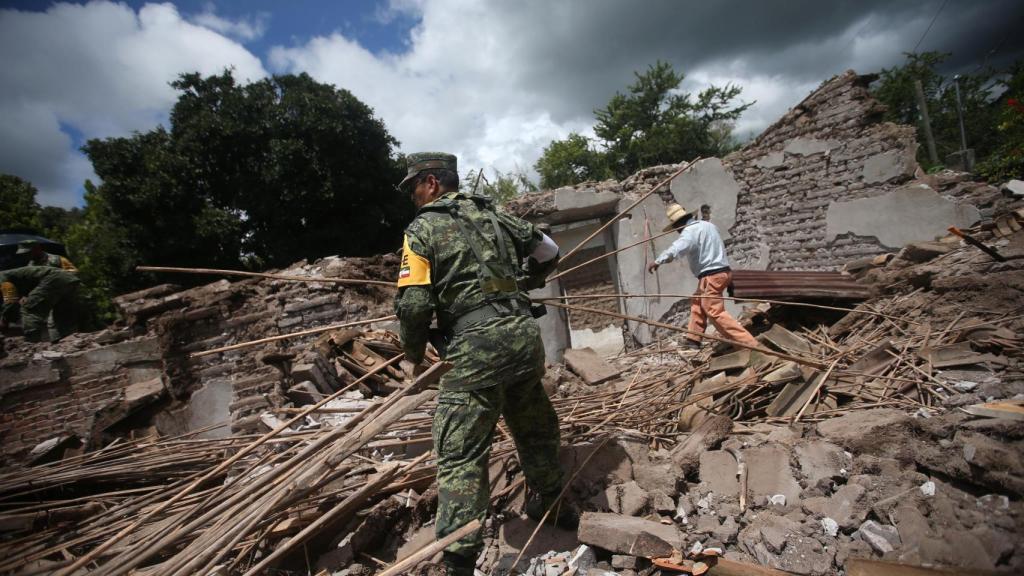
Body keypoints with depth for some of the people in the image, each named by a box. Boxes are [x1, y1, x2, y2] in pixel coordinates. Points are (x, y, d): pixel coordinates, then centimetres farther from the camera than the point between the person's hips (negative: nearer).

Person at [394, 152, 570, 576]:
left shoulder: (422, 228, 0)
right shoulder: (493, 215, 15)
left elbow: (413, 303, -9)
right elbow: (548, 251, 22)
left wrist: (415, 354, 9)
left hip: (475, 347, -6)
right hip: (524, 333, 7)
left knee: (460, 455, 2)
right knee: (534, 427, 24)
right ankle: (550, 504, 44)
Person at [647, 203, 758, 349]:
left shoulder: (690, 231, -14)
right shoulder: (706, 224, 16)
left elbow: (675, 249, -31)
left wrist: (657, 261, -29)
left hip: (711, 276, -10)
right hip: (722, 271, 10)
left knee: (715, 312, -8)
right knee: (697, 304, 17)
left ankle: (748, 343, -8)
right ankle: (693, 339, 21)